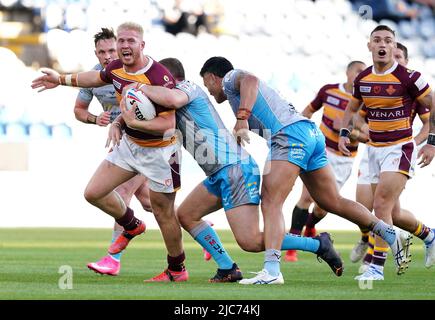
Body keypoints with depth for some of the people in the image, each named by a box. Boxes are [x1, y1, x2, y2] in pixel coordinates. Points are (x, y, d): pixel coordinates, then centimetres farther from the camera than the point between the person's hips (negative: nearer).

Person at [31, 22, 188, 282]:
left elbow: (168, 123, -30)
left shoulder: (159, 77, -29)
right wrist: (61, 79, 24)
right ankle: (132, 226, 32)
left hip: (159, 150, -7)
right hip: (129, 143, 7)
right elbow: (98, 77, 21)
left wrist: (134, 122, -39)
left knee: (163, 213, 1)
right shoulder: (117, 68, -5)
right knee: (94, 193, 5)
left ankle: (177, 270, 21)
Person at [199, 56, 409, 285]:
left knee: (270, 203, -17)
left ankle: (271, 269, -32)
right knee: (333, 202, 19)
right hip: (311, 131, 10)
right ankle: (391, 235, 23)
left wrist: (242, 118, -26)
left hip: (290, 133, -10)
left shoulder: (230, 78, 6)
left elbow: (250, 80, -18)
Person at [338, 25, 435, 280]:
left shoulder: (408, 77, -13)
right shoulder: (362, 79, 4)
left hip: (400, 148, -6)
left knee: (382, 205, -17)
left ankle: (377, 266, -12)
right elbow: (352, 108, 21)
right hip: (374, 149, 6)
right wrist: (344, 133, 5)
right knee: (393, 214, 12)